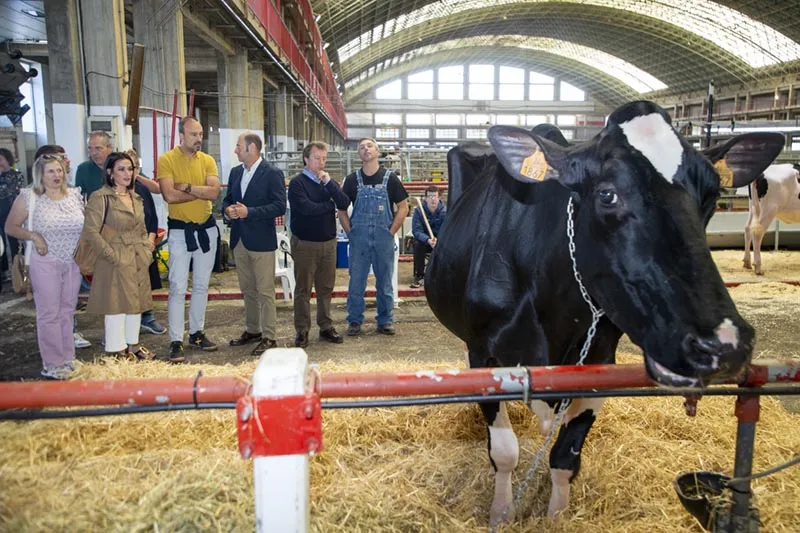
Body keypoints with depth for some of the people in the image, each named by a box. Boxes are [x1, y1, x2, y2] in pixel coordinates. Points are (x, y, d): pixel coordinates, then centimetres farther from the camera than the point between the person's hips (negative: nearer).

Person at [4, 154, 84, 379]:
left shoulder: (75, 195, 6)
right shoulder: (28, 197, -5)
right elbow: (11, 227, -1)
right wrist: (33, 236, -16)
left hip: (73, 263, 4)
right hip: (45, 262, -4)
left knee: (67, 311, 11)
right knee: (49, 313, 0)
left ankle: (68, 359, 23)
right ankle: (52, 364, 9)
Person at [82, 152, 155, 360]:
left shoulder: (136, 198, 14)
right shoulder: (100, 198, -9)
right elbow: (90, 231, -14)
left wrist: (146, 249, 7)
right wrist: (112, 256, -16)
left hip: (139, 261, 7)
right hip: (116, 262, -7)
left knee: (137, 302, 13)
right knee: (117, 304, 0)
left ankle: (133, 344, 26)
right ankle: (118, 349, 12)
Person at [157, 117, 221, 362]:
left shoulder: (207, 160, 4)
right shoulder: (167, 160, -7)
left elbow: (215, 192, -11)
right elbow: (170, 195, -20)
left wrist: (187, 187, -19)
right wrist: (202, 190, -12)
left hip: (207, 228, 4)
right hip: (180, 231, -4)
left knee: (201, 285, 13)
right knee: (178, 288, -5)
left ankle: (196, 333, 25)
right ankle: (176, 341, 1)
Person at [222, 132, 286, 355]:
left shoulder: (272, 174, -9)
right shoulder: (235, 172, 12)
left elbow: (279, 206, -15)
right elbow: (227, 199, 19)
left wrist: (249, 212, -20)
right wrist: (228, 209, -5)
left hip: (261, 240, -7)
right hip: (239, 239, 7)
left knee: (265, 290, -1)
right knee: (247, 289, 16)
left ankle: (269, 336, 6)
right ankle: (252, 330, 29)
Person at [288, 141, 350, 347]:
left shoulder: (329, 181, 10)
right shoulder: (297, 182, -5)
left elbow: (345, 204, -3)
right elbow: (306, 208, -21)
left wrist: (329, 183, -12)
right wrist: (330, 204, -6)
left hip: (329, 242, 5)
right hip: (305, 243, -4)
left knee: (326, 288, 11)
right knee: (303, 289, 3)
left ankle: (326, 327, 21)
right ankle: (302, 330, 12)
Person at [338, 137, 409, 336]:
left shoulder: (390, 178, 2)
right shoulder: (352, 180, 5)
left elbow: (403, 208, 3)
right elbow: (341, 209, 9)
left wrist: (391, 231, -3)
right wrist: (350, 232, 0)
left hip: (383, 237, 0)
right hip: (359, 237, 1)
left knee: (385, 282, 7)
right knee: (356, 281, 3)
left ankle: (385, 321, 17)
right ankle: (355, 321, 14)